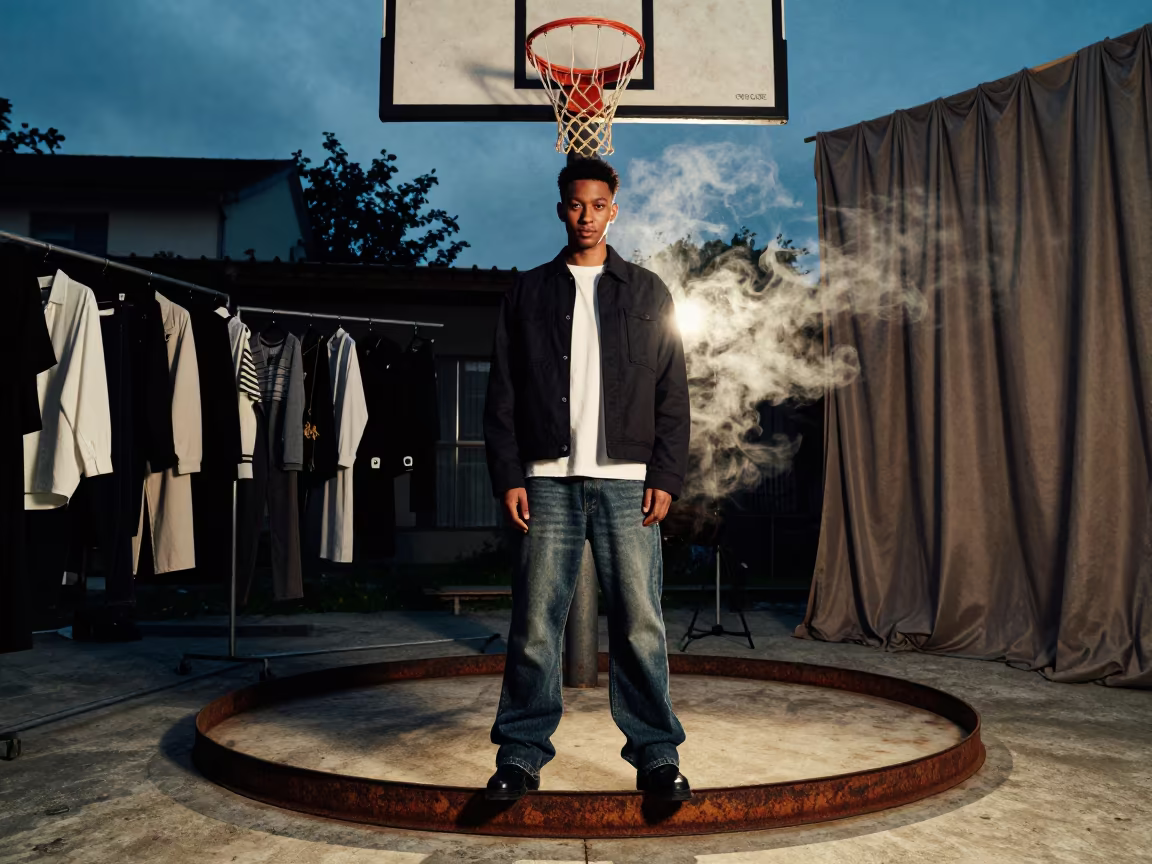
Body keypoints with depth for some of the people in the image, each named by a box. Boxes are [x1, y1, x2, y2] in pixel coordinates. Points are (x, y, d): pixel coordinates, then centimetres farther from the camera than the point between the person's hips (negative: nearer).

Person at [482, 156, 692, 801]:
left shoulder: (649, 293, 13)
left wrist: (666, 476, -2)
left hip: (627, 481, 0)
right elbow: (502, 394, 9)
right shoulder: (527, 293, 13)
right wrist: (508, 476, -2)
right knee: (535, 622, 1)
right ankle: (523, 754, 14)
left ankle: (656, 754, 13)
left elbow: (673, 393, 8)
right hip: (549, 480, 1)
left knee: (640, 621, -1)